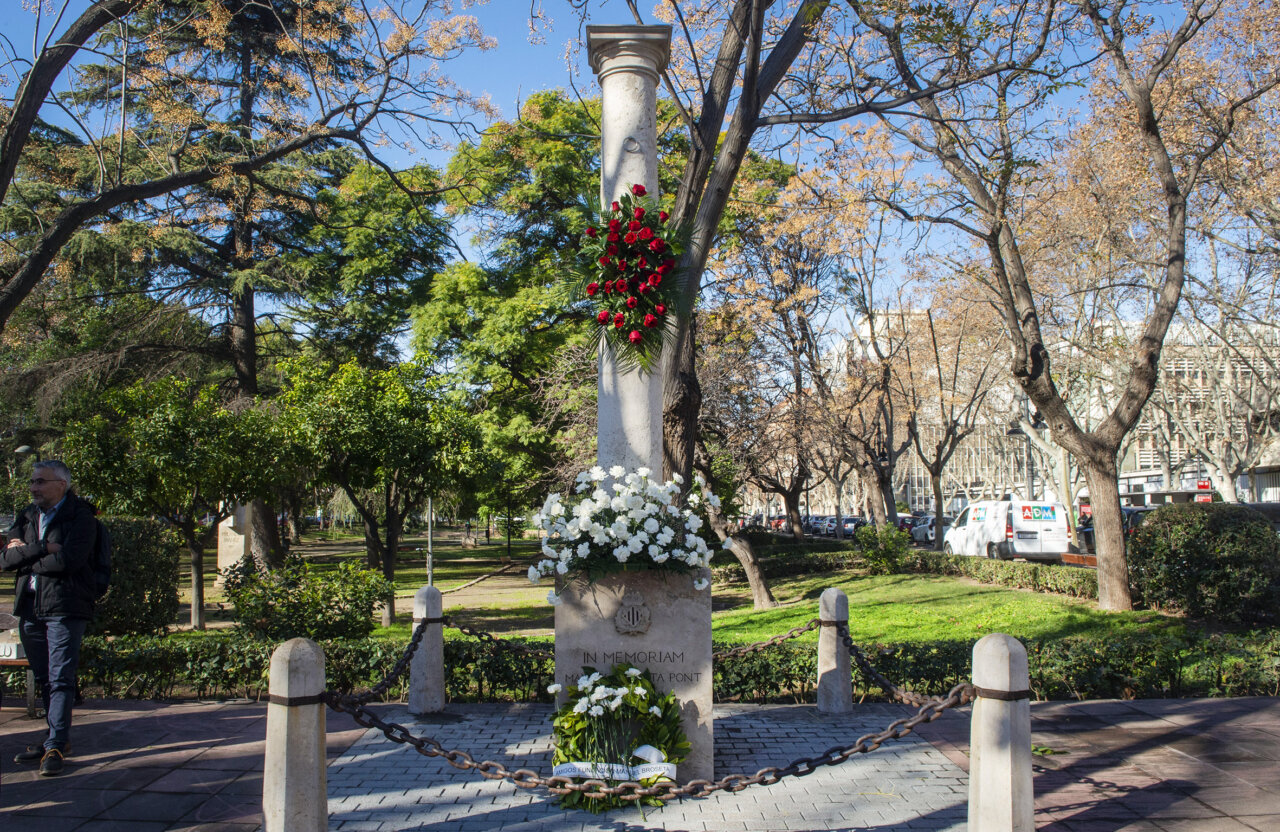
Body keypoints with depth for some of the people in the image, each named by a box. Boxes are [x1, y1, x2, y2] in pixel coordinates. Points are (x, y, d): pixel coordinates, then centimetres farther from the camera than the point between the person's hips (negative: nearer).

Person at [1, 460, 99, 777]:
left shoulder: (80, 516, -4)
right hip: (29, 608, 7)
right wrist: (43, 549, -12)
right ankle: (59, 738, 22)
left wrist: (25, 557, -5)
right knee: (44, 679, 12)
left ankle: (55, 745, -4)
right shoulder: (26, 517, 15)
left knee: (60, 679, -7)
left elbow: (69, 560, -18)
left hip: (64, 608, -7)